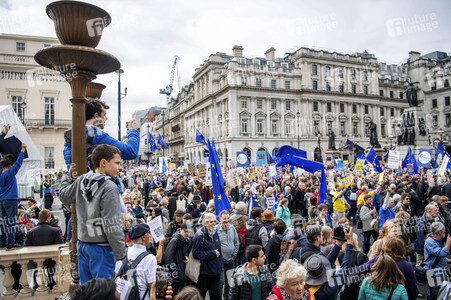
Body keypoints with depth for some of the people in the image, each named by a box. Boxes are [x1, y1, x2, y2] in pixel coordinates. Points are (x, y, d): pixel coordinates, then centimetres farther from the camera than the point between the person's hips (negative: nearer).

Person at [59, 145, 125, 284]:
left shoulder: (81, 180, 3)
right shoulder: (109, 187, -19)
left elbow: (64, 197, 23)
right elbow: (111, 225, -20)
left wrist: (69, 177, 35)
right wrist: (120, 253, -14)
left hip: (82, 242, 8)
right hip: (100, 246, -7)